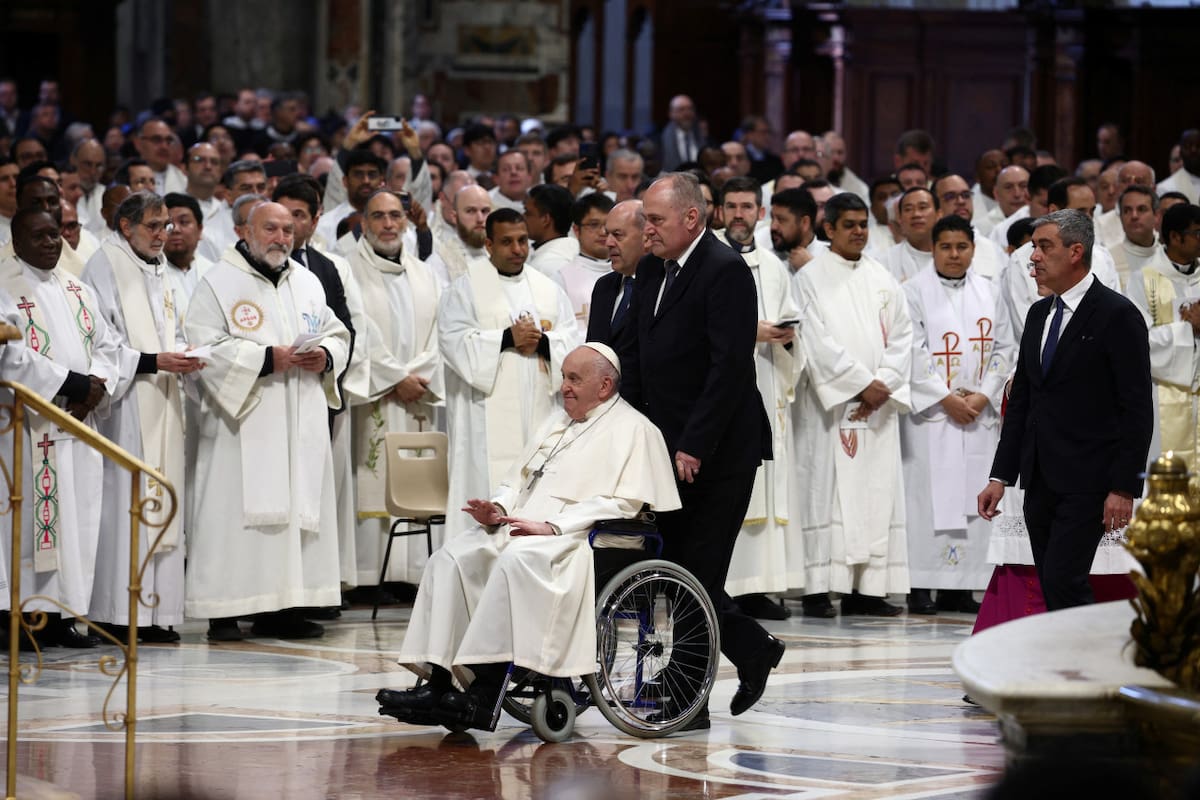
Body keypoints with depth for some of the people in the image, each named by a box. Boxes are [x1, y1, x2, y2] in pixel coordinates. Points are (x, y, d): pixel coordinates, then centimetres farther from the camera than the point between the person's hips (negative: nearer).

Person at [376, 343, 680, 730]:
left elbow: (622, 503, -13)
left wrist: (552, 525, -21)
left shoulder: (632, 429, -2)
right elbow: (518, 477, 25)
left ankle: (487, 691, -39)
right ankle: (436, 682, -25)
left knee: (517, 560, -37)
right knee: (453, 558, -16)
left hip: (578, 536, -8)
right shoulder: (558, 422, 25)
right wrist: (498, 509, 0)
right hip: (520, 525, 8)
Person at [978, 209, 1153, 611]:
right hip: (1040, 480, 8)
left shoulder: (1117, 315, -9)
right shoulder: (1039, 314, 14)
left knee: (1063, 582, -16)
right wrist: (1000, 477, 10)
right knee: (1055, 589, 7)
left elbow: (1137, 409, -11)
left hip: (1087, 481, -8)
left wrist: (1124, 487, -16)